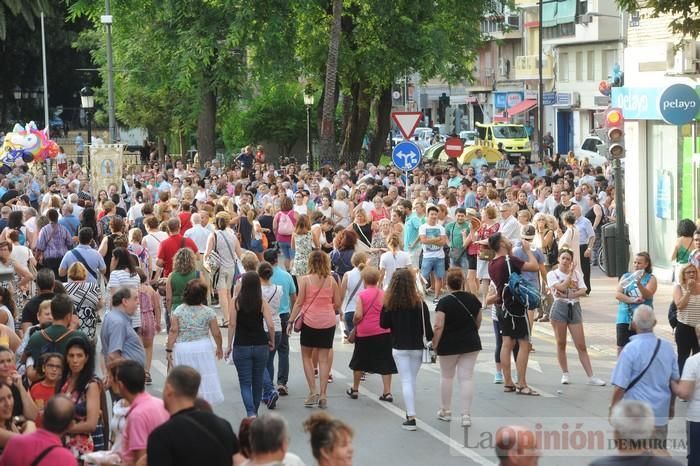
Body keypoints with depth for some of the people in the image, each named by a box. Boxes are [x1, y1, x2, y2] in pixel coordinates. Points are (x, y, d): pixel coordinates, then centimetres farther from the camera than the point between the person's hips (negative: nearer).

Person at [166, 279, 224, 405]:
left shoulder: (178, 310, -2)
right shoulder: (208, 312, -5)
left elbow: (173, 331, -7)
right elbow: (216, 333, -2)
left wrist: (169, 349, -1)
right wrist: (219, 348, 14)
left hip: (182, 350, 1)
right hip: (203, 348, -1)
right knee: (205, 381, 6)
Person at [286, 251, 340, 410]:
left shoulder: (305, 280, -7)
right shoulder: (332, 281, -1)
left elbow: (299, 303, -8)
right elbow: (338, 304, 2)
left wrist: (291, 321, 0)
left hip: (309, 321, -2)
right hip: (328, 322, 2)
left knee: (306, 356, 13)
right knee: (324, 359, 7)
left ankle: (313, 392, 3)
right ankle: (323, 395, 4)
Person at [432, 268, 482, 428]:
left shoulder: (444, 302, -15)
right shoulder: (473, 299, 0)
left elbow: (439, 326, -20)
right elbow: (478, 321, 13)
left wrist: (434, 345, -9)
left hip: (449, 345, -3)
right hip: (471, 344, 3)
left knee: (446, 376, 15)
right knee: (467, 377, 3)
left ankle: (445, 411, 26)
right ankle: (466, 415, -1)